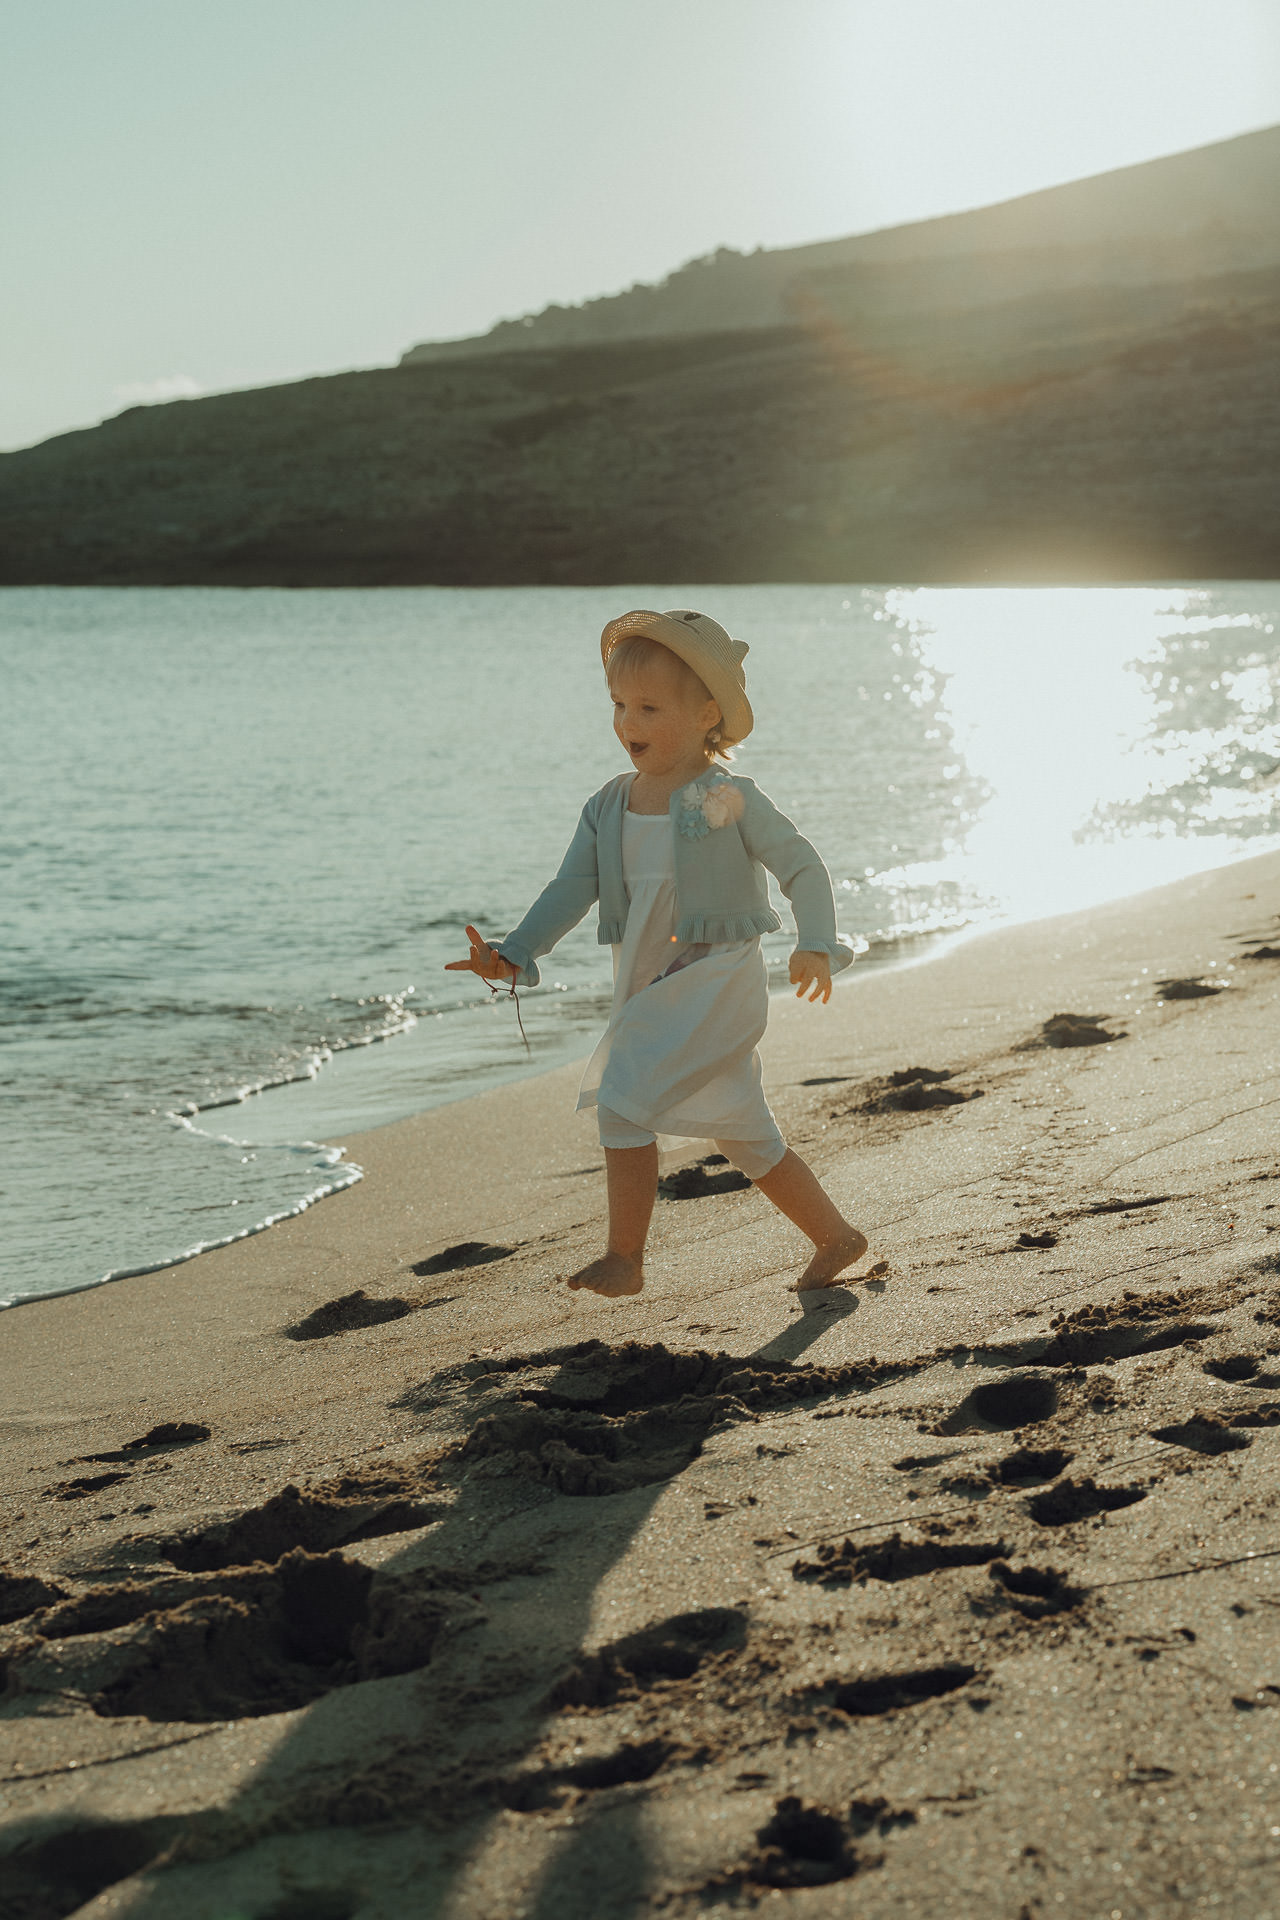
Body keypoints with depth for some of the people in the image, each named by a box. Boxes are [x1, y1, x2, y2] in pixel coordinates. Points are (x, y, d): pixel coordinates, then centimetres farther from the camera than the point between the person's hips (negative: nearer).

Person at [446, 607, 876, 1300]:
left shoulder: (728, 799, -10)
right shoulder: (610, 807, 7)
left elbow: (801, 866, -8)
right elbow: (573, 887, 6)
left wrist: (816, 945, -22)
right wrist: (512, 954, -7)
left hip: (716, 982, -7)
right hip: (649, 993, 7)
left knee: (624, 1101, -18)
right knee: (743, 1138, 15)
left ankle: (623, 1258, -9)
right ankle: (835, 1237, 30)